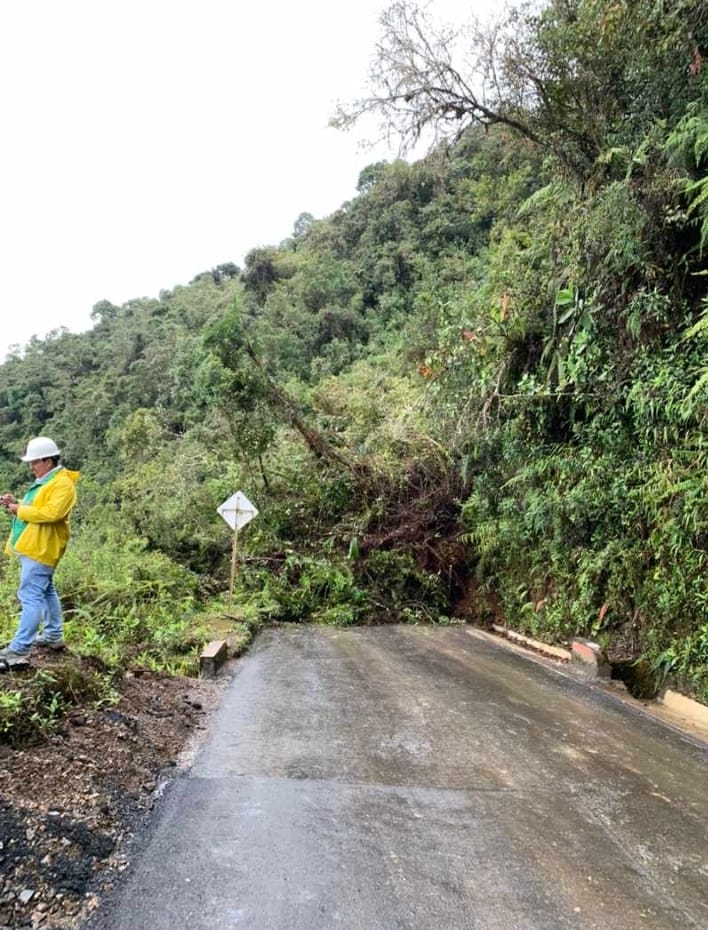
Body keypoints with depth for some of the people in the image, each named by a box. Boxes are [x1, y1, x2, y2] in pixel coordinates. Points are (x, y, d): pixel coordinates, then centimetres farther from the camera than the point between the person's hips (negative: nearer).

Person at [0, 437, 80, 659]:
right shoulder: (44, 482, 18)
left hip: (40, 548, -11)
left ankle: (19, 647, -10)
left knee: (30, 596, -11)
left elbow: (50, 513, -26)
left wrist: (20, 509, -18)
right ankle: (54, 636, 28)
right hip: (33, 546, 11)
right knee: (45, 591, 17)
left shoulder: (62, 484, -14)